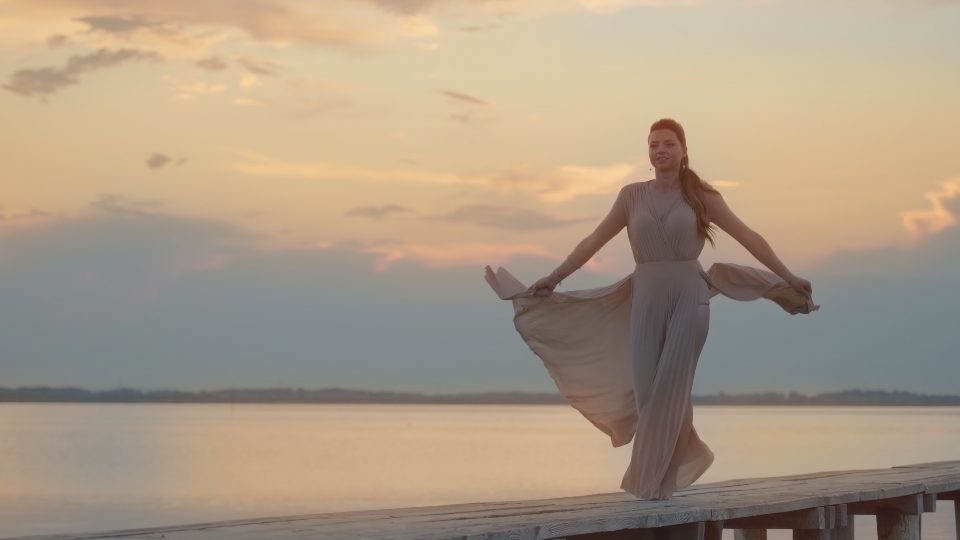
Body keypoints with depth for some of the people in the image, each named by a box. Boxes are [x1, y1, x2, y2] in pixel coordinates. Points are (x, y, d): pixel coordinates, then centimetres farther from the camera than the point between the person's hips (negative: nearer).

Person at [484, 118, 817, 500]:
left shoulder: (701, 197, 5)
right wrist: (553, 278, 12)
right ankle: (683, 459, 20)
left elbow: (749, 238, 7)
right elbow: (593, 242, 13)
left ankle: (652, 481, -1)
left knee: (669, 388, -8)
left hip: (689, 297, -2)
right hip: (646, 298, 2)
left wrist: (788, 277, 5)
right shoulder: (632, 196, 9)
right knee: (647, 389, -1)